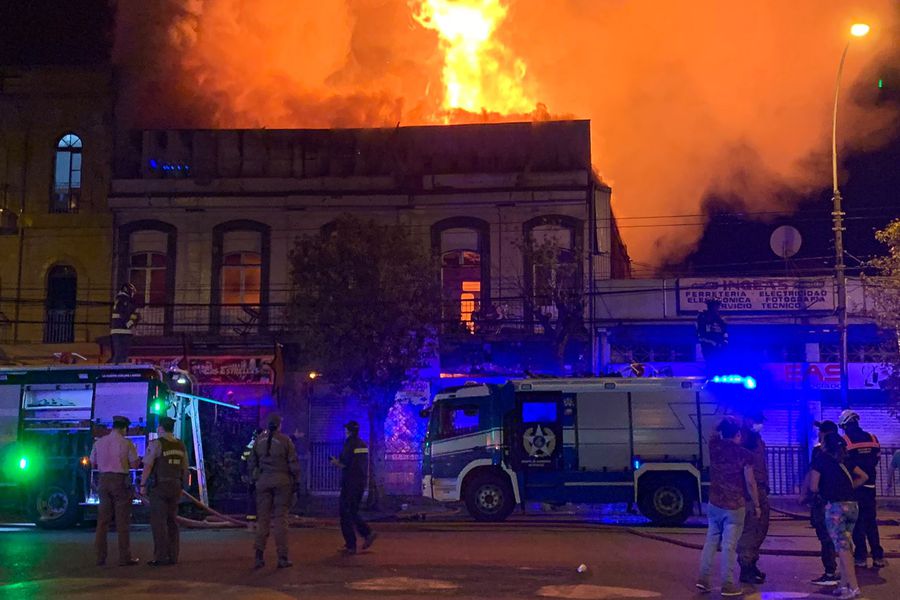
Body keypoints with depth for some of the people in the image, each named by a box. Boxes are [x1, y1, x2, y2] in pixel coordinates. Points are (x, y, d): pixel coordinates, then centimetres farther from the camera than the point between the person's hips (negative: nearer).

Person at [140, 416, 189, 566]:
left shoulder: (156, 444, -9)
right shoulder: (181, 445, 10)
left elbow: (148, 466, -14)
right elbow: (185, 468, 13)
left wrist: (143, 485, -9)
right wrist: (181, 487, 19)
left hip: (159, 486, -6)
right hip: (175, 486, 6)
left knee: (158, 522, -4)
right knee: (172, 521, 10)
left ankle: (160, 557, -7)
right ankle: (173, 556, 10)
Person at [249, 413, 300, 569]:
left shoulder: (259, 440, 6)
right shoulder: (285, 440, -5)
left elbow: (252, 463, 11)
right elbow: (294, 463, -4)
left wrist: (253, 480, 18)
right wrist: (296, 481, 4)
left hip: (263, 480, 3)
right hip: (282, 480, -3)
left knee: (262, 518, 7)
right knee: (281, 518, 0)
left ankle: (259, 556, 3)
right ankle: (282, 557, 1)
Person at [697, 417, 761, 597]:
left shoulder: (713, 446, -1)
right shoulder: (744, 454, -11)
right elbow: (750, 483, -7)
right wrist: (756, 505, 3)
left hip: (714, 503, 4)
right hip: (735, 507, -4)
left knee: (711, 541, 14)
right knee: (729, 545, 0)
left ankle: (703, 578, 15)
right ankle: (727, 585, 6)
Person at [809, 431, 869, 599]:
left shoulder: (821, 458, 0)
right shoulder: (844, 459, 16)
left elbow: (813, 487, -5)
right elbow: (863, 476, 23)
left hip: (835, 506, -6)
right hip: (852, 505, 6)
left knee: (842, 547, -4)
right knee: (844, 545, 14)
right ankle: (844, 584, 16)